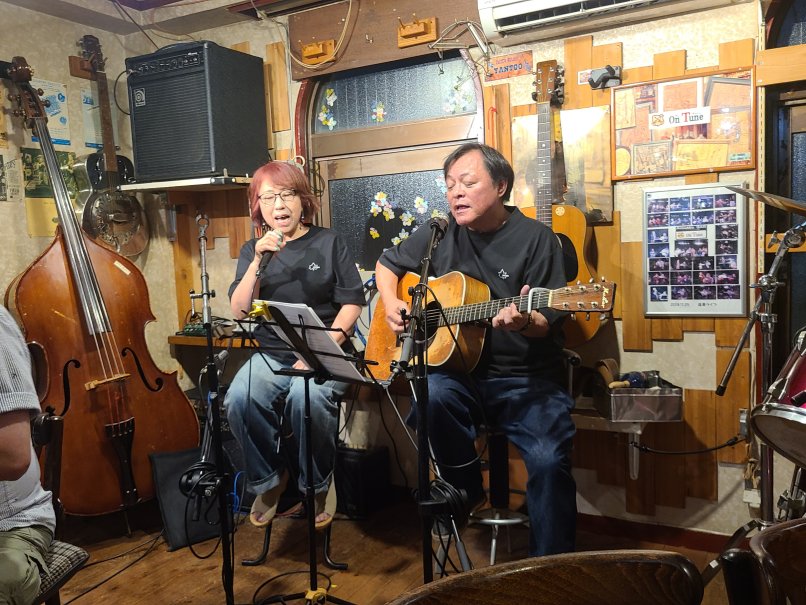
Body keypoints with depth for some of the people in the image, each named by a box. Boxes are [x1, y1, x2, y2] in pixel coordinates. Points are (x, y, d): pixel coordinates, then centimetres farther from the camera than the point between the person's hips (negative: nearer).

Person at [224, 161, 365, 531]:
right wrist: (258, 261, -14)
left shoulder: (328, 242, 5)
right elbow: (239, 311, -1)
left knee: (307, 397, -35)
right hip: (271, 354, 3)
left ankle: (318, 484, -6)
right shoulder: (252, 250, 11)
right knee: (238, 399, -28)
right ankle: (269, 478, 0)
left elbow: (352, 301, -2)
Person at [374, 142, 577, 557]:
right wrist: (391, 304, 4)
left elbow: (547, 323, -5)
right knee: (431, 396, -31)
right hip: (458, 373, 3)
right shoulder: (439, 234, 9)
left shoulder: (535, 238, -3)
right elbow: (387, 265, 24)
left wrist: (525, 321, -29)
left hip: (526, 380, -2)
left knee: (549, 459, -26)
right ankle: (467, 493, -3)